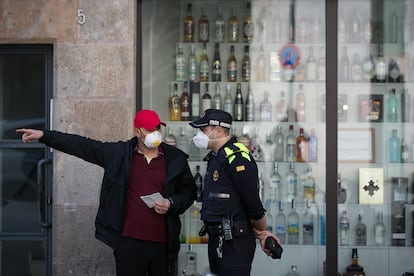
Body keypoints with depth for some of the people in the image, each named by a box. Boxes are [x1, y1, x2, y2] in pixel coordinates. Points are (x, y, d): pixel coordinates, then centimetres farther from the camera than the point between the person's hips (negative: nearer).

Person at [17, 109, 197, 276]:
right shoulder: (119, 153, 3)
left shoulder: (175, 159, 4)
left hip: (162, 242, 0)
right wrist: (43, 136, 2)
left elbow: (189, 191, 13)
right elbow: (82, 146, 4)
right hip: (129, 241, 0)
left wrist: (172, 203, -8)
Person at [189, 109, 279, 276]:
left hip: (235, 243, -10)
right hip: (216, 240, 10)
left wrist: (262, 233, -2)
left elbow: (253, 202, -17)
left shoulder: (237, 157, -17)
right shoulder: (215, 157, 14)